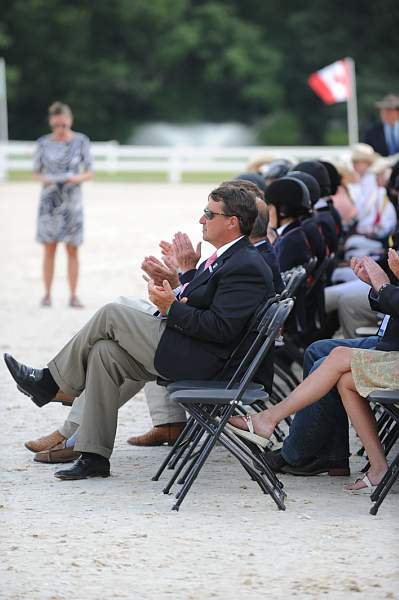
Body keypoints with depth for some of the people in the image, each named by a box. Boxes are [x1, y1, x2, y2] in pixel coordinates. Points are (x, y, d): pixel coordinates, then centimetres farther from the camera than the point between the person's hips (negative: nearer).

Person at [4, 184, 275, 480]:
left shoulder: (246, 267, -16)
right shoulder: (228, 257, 16)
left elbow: (222, 328, -23)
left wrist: (172, 308, -22)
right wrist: (189, 269, 12)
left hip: (198, 360, -10)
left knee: (111, 314, -10)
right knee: (105, 352, 2)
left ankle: (51, 382, 7)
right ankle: (94, 456, 2)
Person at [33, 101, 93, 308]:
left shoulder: (81, 141, 0)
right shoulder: (44, 143, 2)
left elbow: (89, 172, 4)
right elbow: (36, 172, 8)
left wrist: (78, 178, -16)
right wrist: (43, 179, -13)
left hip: (72, 200, -1)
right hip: (49, 200, 1)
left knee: (72, 250, 1)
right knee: (49, 249, 2)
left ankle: (73, 296, 5)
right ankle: (47, 294, 8)